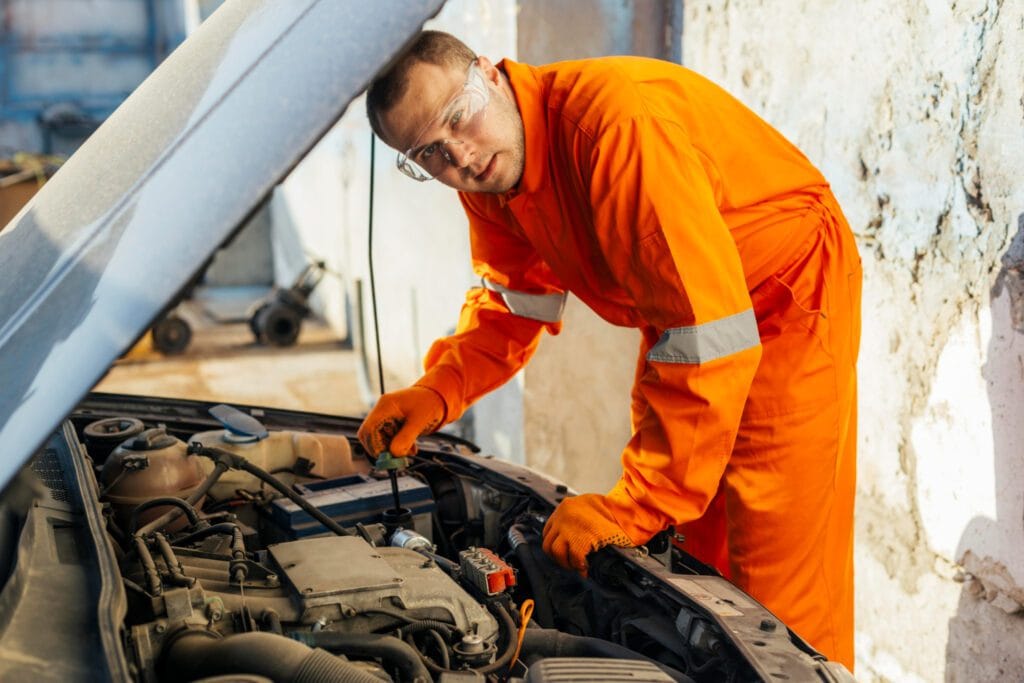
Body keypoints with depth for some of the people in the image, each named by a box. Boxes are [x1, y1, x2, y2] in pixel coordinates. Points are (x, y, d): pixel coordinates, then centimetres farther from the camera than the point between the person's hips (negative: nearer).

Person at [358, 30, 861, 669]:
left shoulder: (618, 119, -35)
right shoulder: (488, 178, -8)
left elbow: (710, 333, -37)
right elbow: (513, 303, 8)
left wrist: (635, 505, -34)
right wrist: (437, 392, -10)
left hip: (791, 296, -8)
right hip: (680, 309, 8)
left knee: (777, 586, -6)